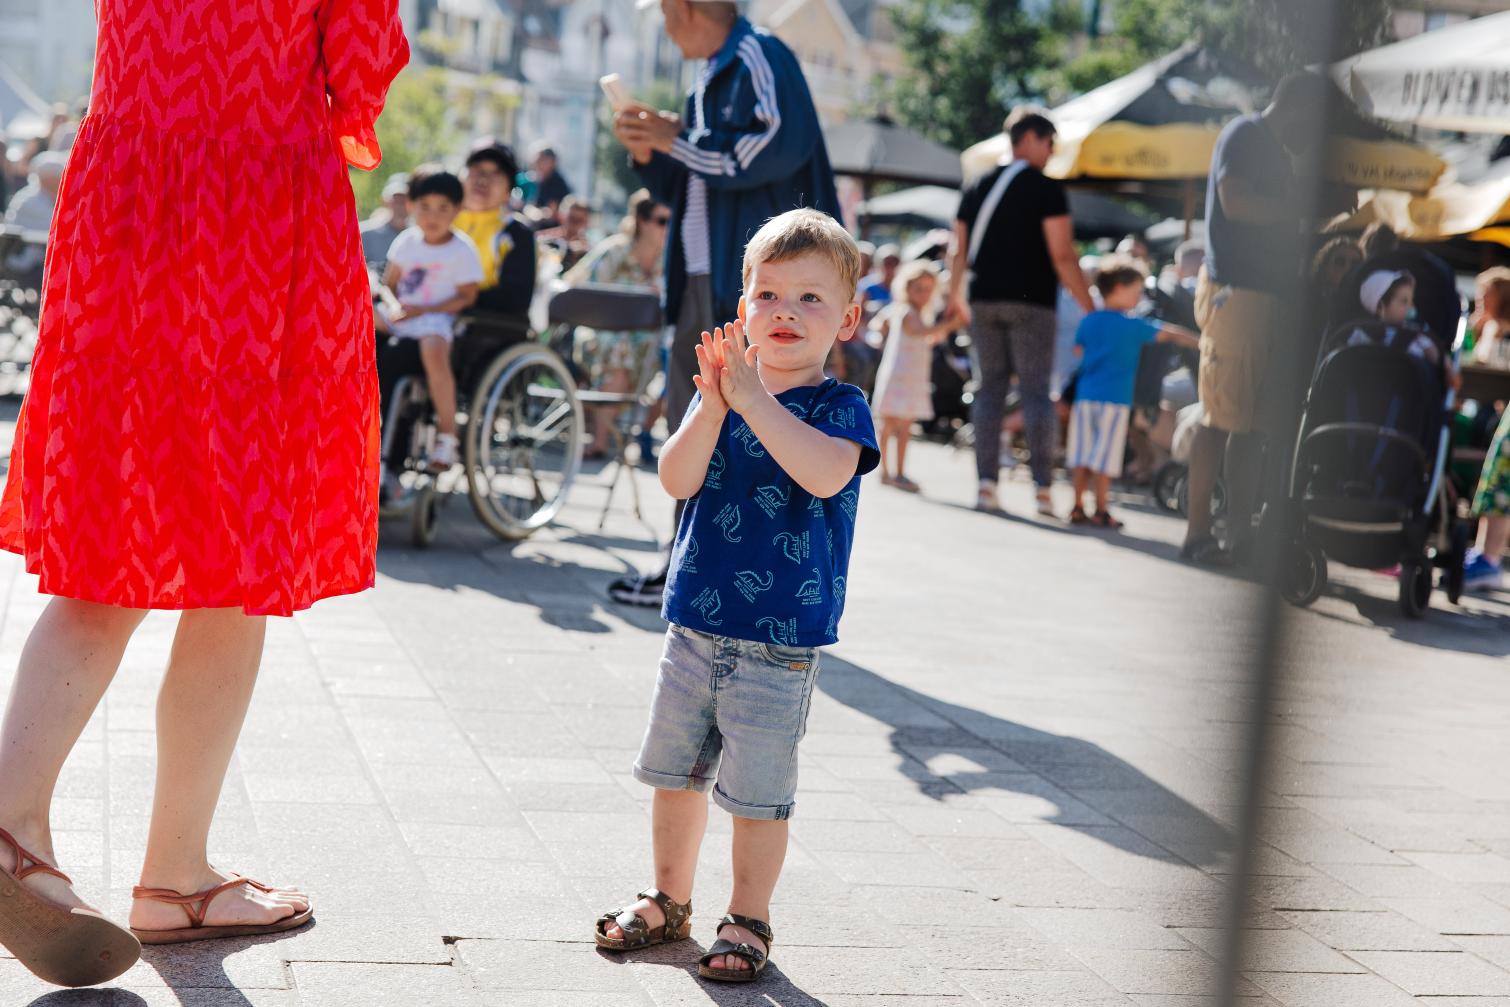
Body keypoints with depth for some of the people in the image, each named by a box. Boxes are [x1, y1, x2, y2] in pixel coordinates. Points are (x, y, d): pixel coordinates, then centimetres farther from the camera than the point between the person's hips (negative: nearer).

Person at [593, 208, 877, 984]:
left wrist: (753, 398, -29)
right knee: (674, 770, 17)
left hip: (779, 642, -5)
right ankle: (669, 901, 35)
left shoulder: (839, 407, -7)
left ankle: (748, 921, 20)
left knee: (757, 791, 2)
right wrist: (713, 404, -23)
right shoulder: (722, 389, 4)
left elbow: (826, 473, -29)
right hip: (695, 622, 5)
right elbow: (678, 480, -9)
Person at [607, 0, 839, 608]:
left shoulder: (758, 58, -7)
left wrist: (678, 139, -13)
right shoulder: (711, 78, 20)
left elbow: (778, 145, -23)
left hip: (750, 278, -10)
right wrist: (648, 151, 6)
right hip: (705, 276, 10)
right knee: (690, 420, 13)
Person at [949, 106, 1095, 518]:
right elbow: (1062, 256, -11)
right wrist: (1089, 307, -6)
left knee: (990, 389, 8)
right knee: (1036, 392, -2)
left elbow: (959, 252, 14)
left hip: (984, 302, 5)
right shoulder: (1045, 189, -5)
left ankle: (986, 484, 2)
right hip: (1031, 303, -5)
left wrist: (955, 297, 28)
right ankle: (1043, 488, -6)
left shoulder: (977, 187, 12)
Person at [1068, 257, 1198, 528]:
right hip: (1115, 399, -5)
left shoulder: (1089, 322, 9)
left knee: (1082, 455, 7)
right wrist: (1198, 341, 7)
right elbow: (1168, 333, -2)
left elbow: (1078, 350, 21)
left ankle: (1078, 507, 9)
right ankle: (1100, 511, -2)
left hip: (1085, 395, 5)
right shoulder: (1132, 325, -5)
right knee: (1105, 457, -3)